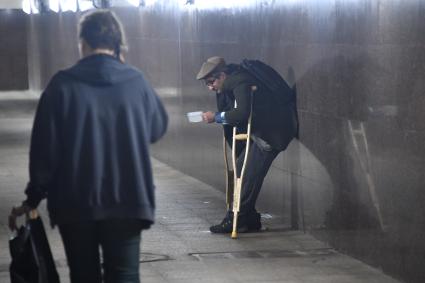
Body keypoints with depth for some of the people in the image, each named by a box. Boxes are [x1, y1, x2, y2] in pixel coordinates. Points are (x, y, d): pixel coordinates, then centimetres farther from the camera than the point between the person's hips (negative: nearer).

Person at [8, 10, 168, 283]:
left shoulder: (63, 85, -7)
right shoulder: (137, 82, -2)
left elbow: (45, 148, -6)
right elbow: (158, 127, 16)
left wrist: (33, 198, 3)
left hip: (75, 202, 0)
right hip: (127, 200, 1)